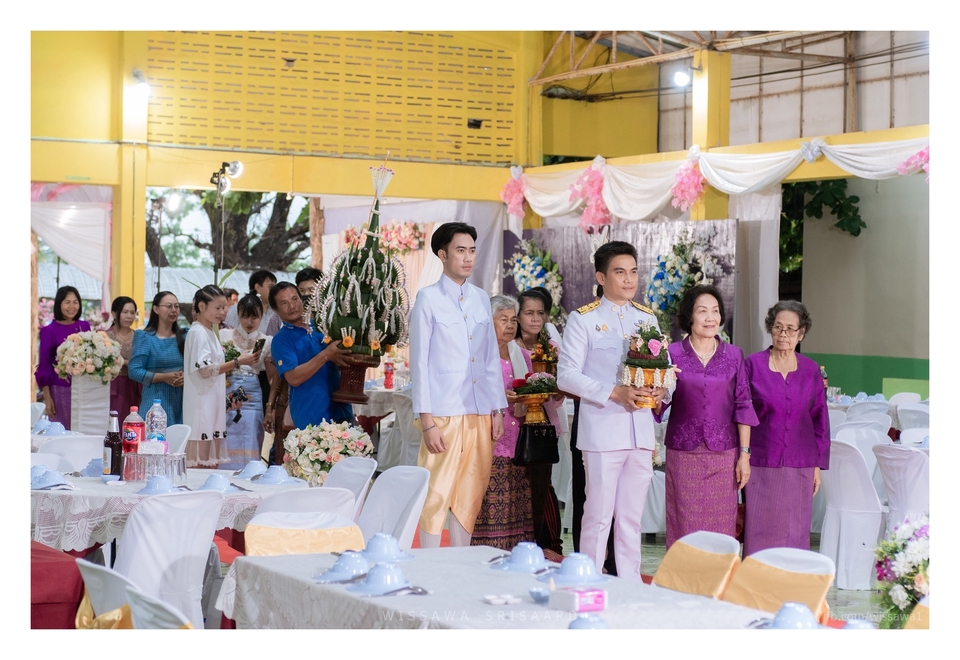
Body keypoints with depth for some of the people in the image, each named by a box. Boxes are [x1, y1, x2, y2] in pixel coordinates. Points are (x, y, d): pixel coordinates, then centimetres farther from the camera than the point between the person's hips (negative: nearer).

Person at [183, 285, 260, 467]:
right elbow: (204, 370, -18)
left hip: (213, 406, 9)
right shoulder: (198, 333, -10)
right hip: (201, 406, -9)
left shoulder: (210, 333, 18)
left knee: (211, 464, 7)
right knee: (198, 462, -9)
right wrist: (237, 362, -20)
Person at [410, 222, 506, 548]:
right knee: (437, 495, -4)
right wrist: (426, 420, -10)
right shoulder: (429, 298, -2)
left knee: (470, 496, 8)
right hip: (443, 414, -5)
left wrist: (498, 410, 10)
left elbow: (492, 358, 16)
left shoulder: (481, 298, 13)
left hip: (480, 414, 5)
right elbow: (419, 362, -5)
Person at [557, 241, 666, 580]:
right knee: (598, 514, -3)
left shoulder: (647, 318, 14)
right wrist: (614, 393, -18)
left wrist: (661, 390, -5)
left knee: (632, 517, 10)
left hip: (641, 429, 5)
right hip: (602, 430, -5)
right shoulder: (583, 319, -2)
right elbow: (566, 375, -8)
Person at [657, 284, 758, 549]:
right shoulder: (672, 354, 1)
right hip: (683, 455, -1)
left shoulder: (733, 355, 5)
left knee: (721, 528, 3)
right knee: (685, 527, 0)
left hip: (723, 455, 1)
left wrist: (744, 454, 1)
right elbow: (659, 406, 2)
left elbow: (743, 406, 6)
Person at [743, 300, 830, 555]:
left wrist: (818, 465, 6)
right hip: (761, 464, -2)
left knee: (794, 534, 3)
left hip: (799, 465, 2)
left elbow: (820, 419, 10)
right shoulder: (754, 364, 0)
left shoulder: (811, 370, 6)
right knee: (758, 532, -3)